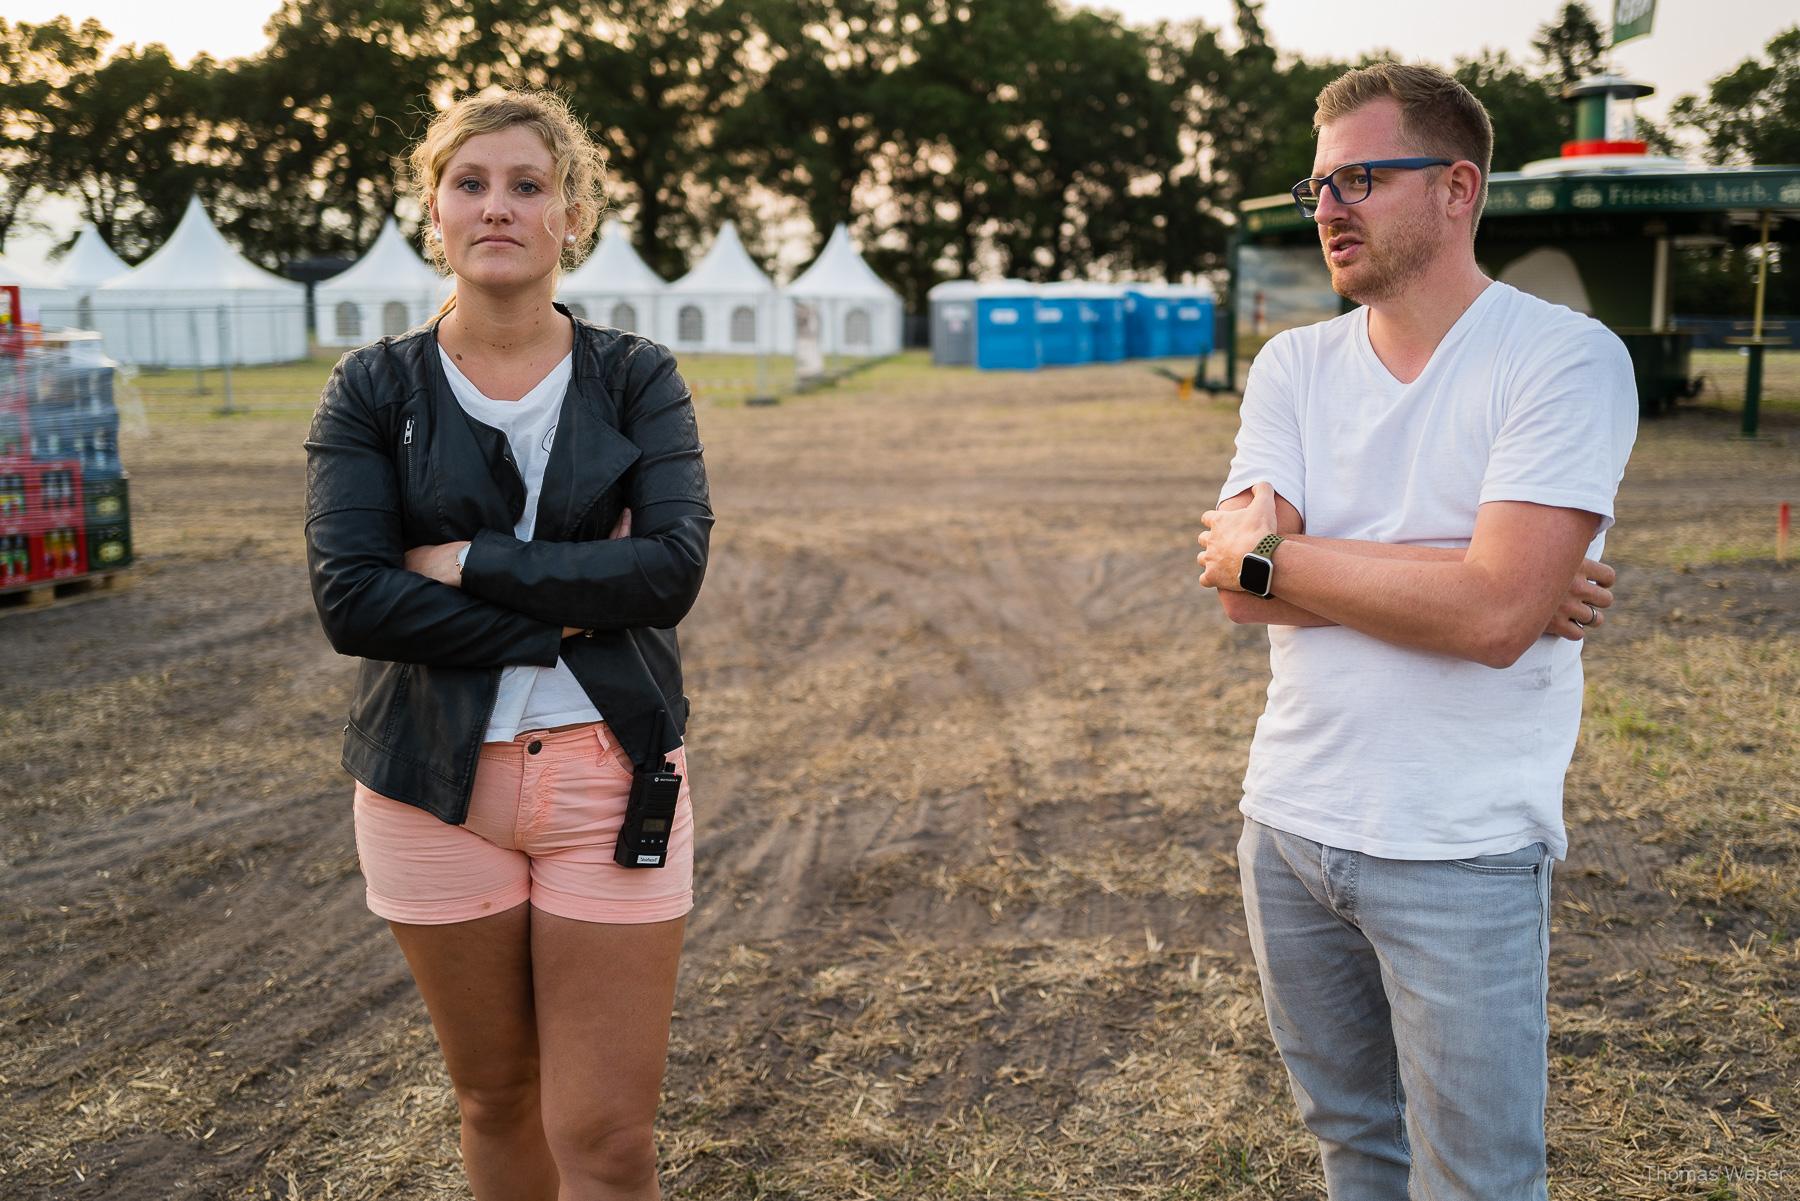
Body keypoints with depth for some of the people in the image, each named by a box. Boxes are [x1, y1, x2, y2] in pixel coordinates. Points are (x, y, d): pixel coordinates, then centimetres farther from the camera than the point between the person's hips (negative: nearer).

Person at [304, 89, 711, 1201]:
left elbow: (674, 567, -14)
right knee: (498, 1101, 17)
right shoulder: (374, 390, 0)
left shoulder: (637, 379, 0)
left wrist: (470, 562, -15)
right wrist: (567, 606, -16)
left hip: (607, 775, -1)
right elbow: (349, 598, -13)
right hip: (437, 782, 1)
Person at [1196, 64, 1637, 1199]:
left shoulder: (1566, 357, -12)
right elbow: (1244, 587, -8)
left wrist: (1268, 557, -13)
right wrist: (1452, 578, -16)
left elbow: (1495, 614, -24)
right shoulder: (1294, 364, 5)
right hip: (1289, 821, 5)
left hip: (1461, 851, -5)